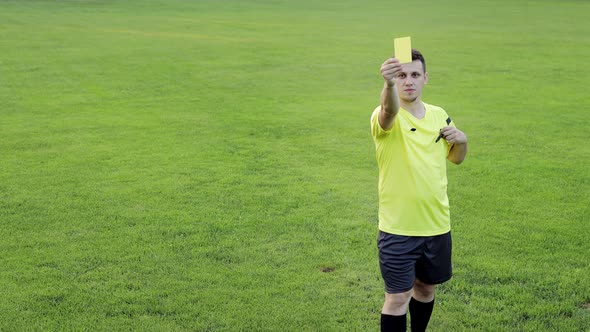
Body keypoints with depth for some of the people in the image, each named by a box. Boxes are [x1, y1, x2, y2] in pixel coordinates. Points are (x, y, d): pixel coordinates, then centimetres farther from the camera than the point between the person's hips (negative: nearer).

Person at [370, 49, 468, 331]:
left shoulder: (439, 115, 4)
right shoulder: (385, 117, -14)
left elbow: (456, 158, 19)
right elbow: (390, 110, -41)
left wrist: (462, 140, -4)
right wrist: (389, 84, -63)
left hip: (437, 224, 5)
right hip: (398, 227, -5)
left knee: (426, 287, 20)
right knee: (397, 297, 0)